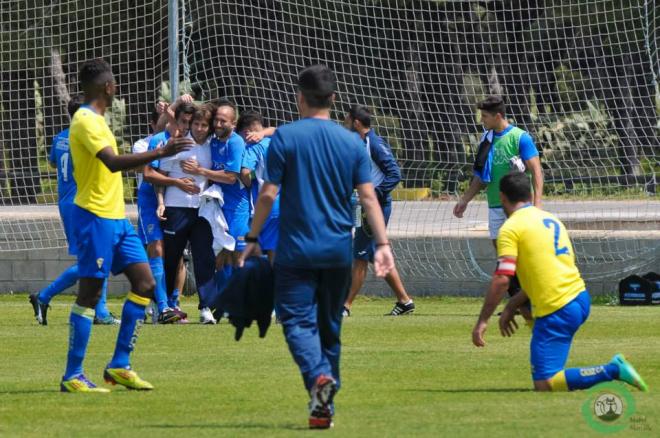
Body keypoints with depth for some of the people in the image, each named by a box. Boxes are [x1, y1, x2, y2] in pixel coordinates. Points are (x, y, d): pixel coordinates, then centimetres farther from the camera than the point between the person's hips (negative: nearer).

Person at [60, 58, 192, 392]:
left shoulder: (94, 120, 16)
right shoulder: (86, 121, -15)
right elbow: (113, 162, -28)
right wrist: (161, 153, -34)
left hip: (115, 217, 10)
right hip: (94, 216, -10)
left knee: (144, 283, 5)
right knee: (89, 292, -6)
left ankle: (119, 366, 9)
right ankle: (72, 377, -2)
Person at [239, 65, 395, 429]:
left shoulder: (285, 137, -5)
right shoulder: (352, 142, 5)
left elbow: (268, 194, -6)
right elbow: (368, 197, 0)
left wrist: (252, 238, 2)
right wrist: (382, 244, -1)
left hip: (296, 249, -4)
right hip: (339, 251, 4)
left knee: (297, 321, -5)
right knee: (329, 328, 13)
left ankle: (319, 376, -32)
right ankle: (324, 407, 16)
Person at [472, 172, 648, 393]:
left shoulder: (511, 228, -8)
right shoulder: (551, 219, 17)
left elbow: (501, 280, -16)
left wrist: (482, 321, -10)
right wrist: (512, 306, 26)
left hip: (557, 312, -9)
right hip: (580, 298, 9)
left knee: (544, 385, -9)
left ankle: (611, 371, -19)